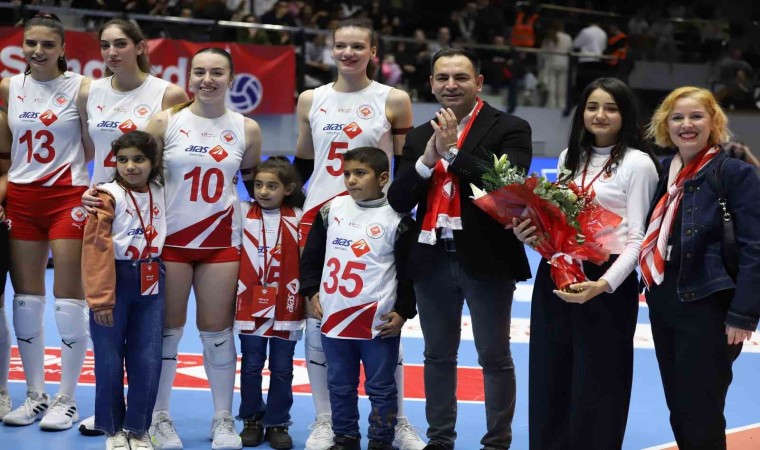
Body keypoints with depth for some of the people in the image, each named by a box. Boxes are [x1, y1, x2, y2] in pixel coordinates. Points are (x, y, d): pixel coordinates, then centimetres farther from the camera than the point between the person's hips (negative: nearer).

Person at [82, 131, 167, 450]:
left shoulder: (160, 193, 5)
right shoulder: (108, 196, -11)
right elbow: (97, 249, -14)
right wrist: (100, 299, -16)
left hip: (151, 284, 4)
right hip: (114, 282, -4)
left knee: (148, 361, 5)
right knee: (110, 360, 4)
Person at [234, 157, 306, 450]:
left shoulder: (298, 218, 1)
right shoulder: (243, 213, 3)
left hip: (286, 305, -1)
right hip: (250, 304, 1)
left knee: (282, 368, 7)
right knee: (251, 366, 10)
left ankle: (277, 423, 18)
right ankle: (252, 420, 23)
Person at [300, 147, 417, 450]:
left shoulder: (397, 219, -5)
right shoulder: (331, 210, 6)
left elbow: (409, 270, -3)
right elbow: (311, 256, 14)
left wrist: (403, 312, -7)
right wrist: (312, 293, 6)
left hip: (379, 321, -4)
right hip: (334, 317, 4)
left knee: (381, 386, 5)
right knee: (340, 385, 14)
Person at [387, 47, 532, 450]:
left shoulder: (510, 129, -6)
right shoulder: (419, 137, 10)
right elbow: (398, 200, 3)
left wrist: (454, 150, -18)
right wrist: (427, 159, -12)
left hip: (486, 258, -5)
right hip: (432, 259, 5)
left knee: (494, 357, 5)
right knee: (438, 356, 14)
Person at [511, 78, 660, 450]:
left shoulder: (637, 163, -6)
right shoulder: (569, 158, 14)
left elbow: (638, 238, -10)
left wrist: (603, 284, -24)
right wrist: (530, 231, -1)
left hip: (605, 283, -6)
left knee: (595, 386, 1)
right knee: (549, 380, 9)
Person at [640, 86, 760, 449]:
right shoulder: (663, 171, 10)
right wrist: (654, 292, 7)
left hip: (707, 309, -7)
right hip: (663, 306, 7)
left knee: (701, 419, -2)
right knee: (678, 414, 13)